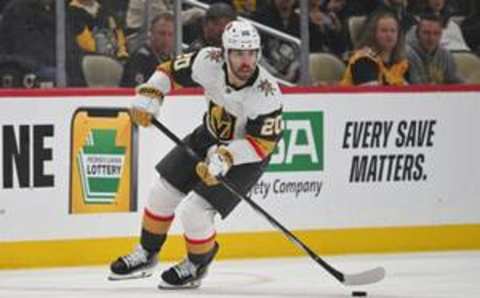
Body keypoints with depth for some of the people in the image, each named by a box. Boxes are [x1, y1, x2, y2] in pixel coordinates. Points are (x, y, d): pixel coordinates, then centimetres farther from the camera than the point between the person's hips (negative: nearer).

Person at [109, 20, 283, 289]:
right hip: (210, 136, 6)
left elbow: (262, 143, -29)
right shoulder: (209, 62, -22)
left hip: (246, 155, -6)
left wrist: (225, 157, -39)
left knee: (195, 212, -14)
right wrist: (149, 96, -18)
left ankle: (196, 266, 17)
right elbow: (172, 71, -5)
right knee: (162, 193, 7)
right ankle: (146, 256, 32)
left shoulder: (267, 93, -33)